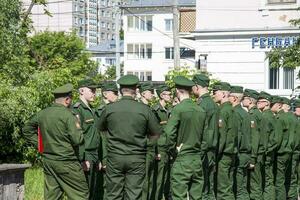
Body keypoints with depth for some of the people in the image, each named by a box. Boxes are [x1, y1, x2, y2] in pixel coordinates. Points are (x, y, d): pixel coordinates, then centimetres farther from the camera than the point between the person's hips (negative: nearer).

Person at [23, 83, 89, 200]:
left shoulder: (42, 114, 6)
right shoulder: (68, 115, -15)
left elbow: (27, 130, 18)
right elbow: (77, 140, -17)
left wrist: (39, 144, 17)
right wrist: (78, 127, 1)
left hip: (47, 161, 7)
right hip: (66, 163, -7)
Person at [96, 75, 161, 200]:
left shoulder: (109, 109, -4)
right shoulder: (144, 109, -7)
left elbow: (100, 129, 13)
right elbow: (156, 135, 2)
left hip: (114, 157, 1)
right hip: (137, 159, -1)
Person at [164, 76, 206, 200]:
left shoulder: (178, 109, -11)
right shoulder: (201, 110, 6)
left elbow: (169, 133, -19)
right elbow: (205, 134, 12)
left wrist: (173, 149, -6)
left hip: (182, 159, -6)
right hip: (198, 160, 6)